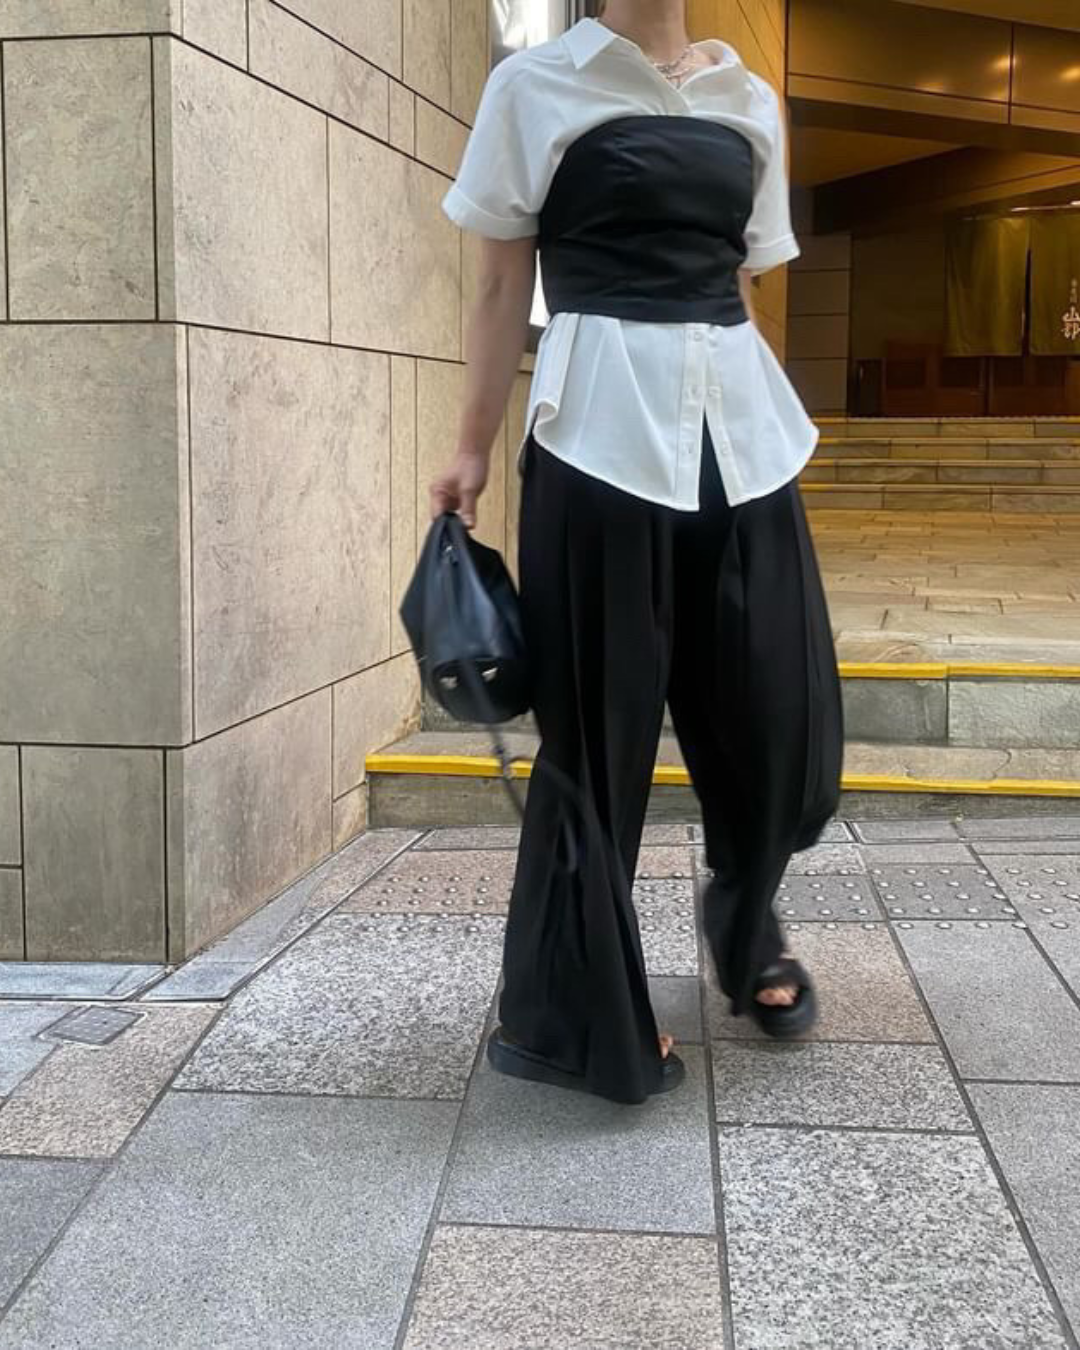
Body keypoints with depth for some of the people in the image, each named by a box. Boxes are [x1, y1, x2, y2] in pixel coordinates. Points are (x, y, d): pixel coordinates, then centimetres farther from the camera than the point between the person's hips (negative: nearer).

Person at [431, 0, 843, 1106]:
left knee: (782, 719, 8)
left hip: (744, 431, 5)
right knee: (600, 729, 1)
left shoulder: (751, 102, 16)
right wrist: (473, 451, 0)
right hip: (603, 434, -4)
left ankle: (747, 931, 37)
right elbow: (504, 292, 3)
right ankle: (577, 1013, 17)